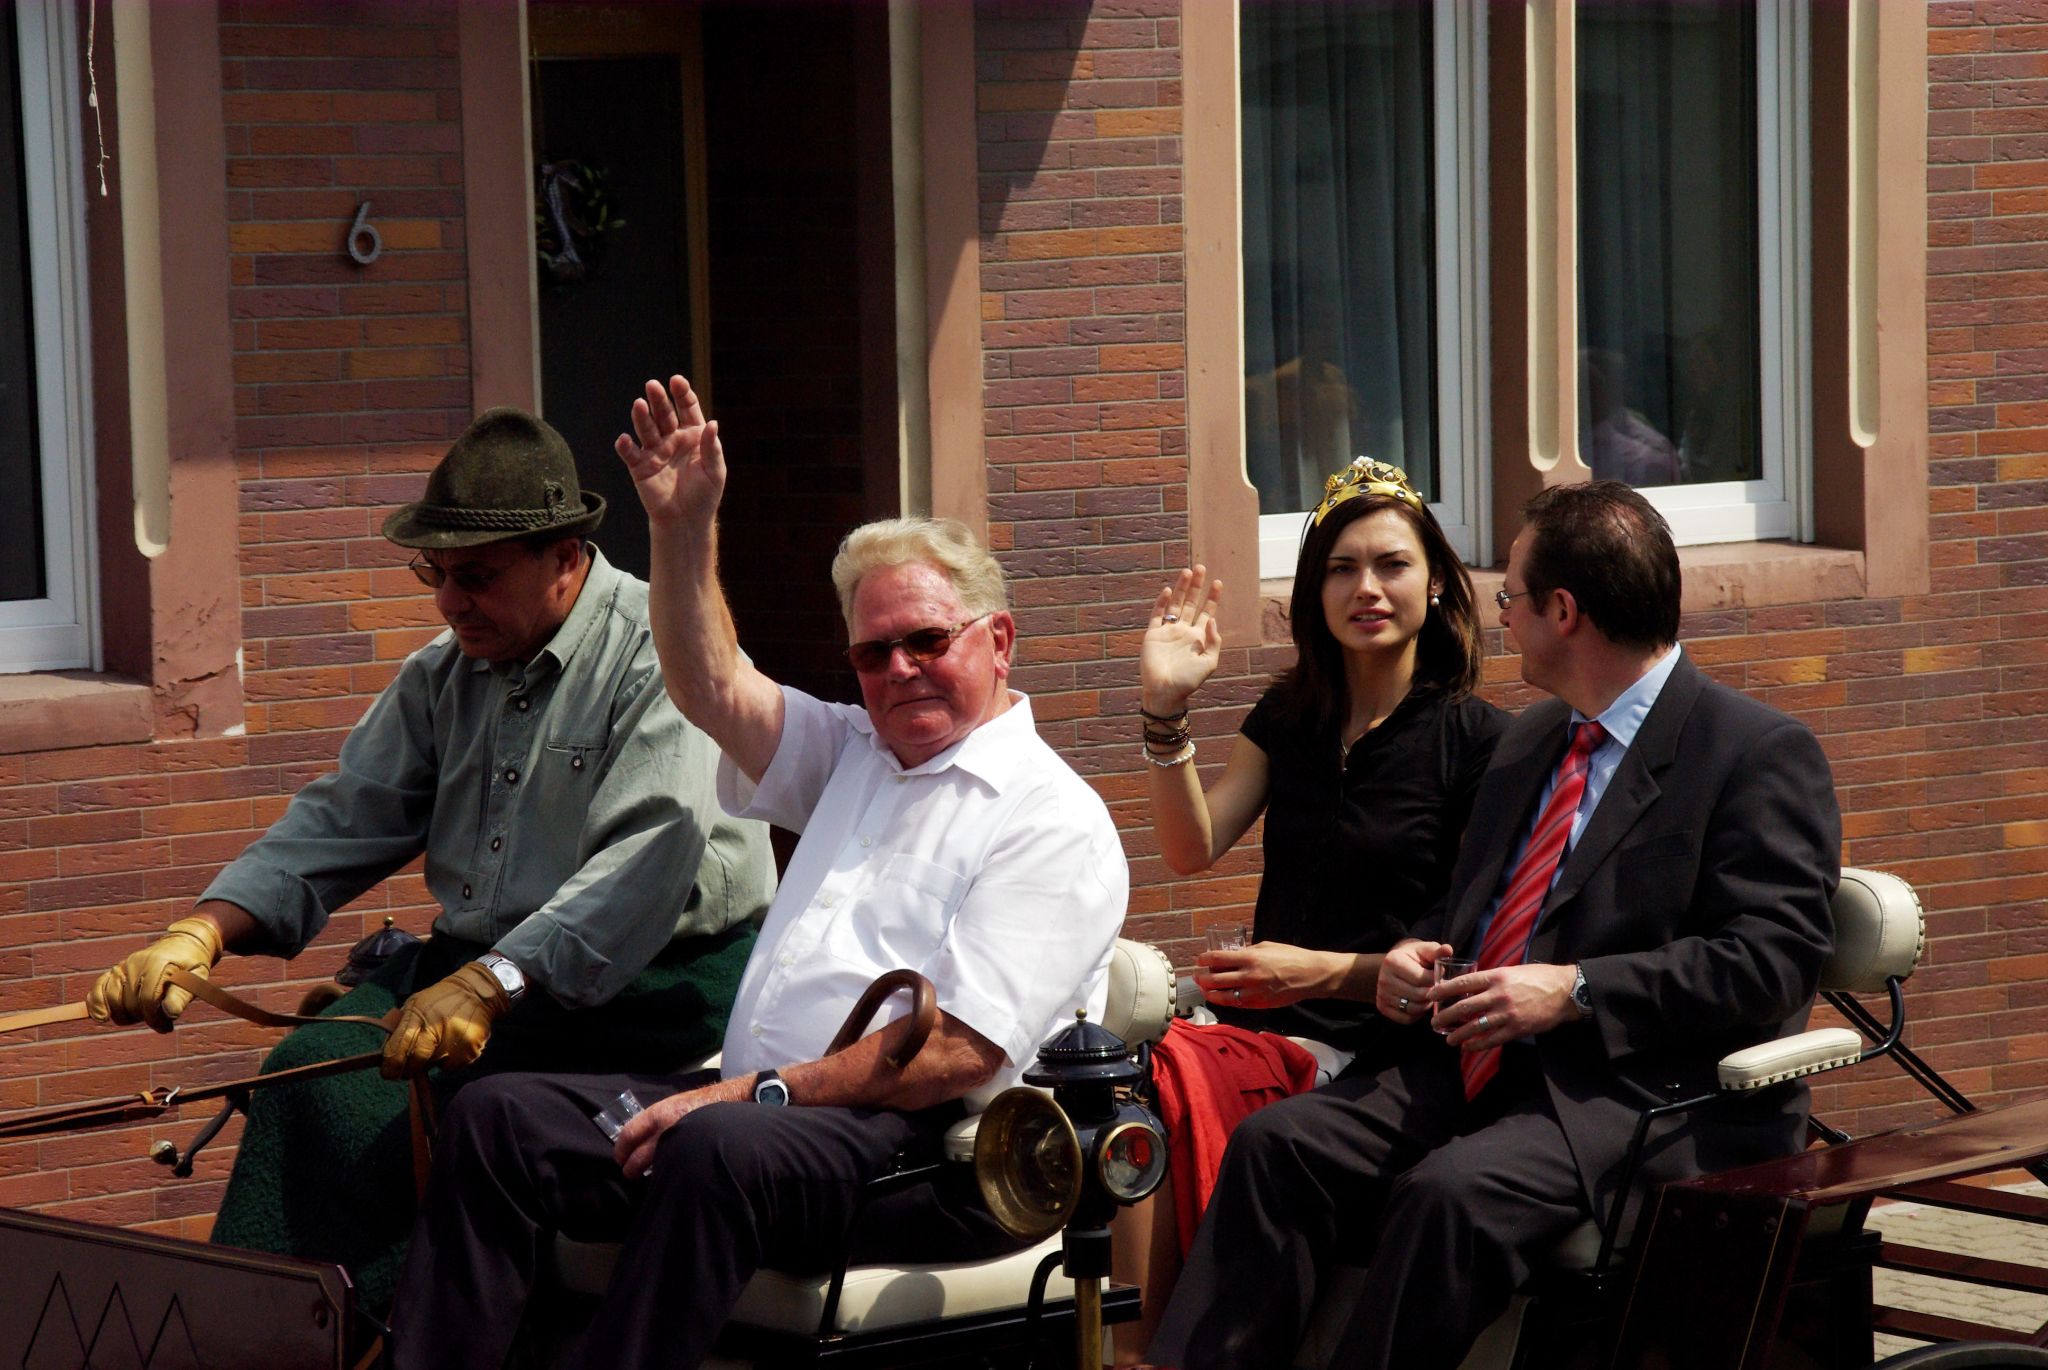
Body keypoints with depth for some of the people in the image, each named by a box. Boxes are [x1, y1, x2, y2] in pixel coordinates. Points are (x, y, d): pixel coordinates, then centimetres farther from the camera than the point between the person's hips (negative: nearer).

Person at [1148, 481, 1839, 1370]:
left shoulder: (1764, 755, -5)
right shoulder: (1531, 740, 22)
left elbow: (1774, 957, -15)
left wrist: (1577, 992, -21)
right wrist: (1413, 956, 8)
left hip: (1648, 1097, -8)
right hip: (1480, 1068, 8)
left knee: (1454, 1192, -34)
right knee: (1277, 1143, -14)